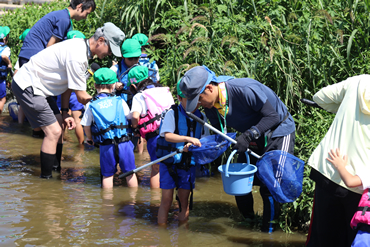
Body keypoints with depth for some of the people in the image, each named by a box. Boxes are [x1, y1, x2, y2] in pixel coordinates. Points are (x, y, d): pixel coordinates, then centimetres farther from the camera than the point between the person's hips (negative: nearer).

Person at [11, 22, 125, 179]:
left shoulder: (81, 47, 5)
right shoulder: (77, 56, -26)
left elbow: (68, 83, 10)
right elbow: (82, 97, -19)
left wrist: (65, 112, 6)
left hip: (34, 86, 10)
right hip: (27, 87, -10)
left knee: (57, 130, 13)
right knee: (53, 131, -11)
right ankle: (46, 179, -4)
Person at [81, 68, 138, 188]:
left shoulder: (91, 105, -1)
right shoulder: (120, 101, -1)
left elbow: (86, 126, 6)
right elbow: (131, 119, 8)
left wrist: (89, 138, 26)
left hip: (106, 146, 0)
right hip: (124, 143, 0)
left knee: (107, 176, 11)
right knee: (130, 173, 12)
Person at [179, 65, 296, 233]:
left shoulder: (245, 90, -34)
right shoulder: (210, 106, -10)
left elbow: (273, 116, -29)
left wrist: (249, 135, -38)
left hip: (279, 132, -8)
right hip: (253, 138, 8)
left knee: (269, 186, -14)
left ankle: (268, 230, 1)